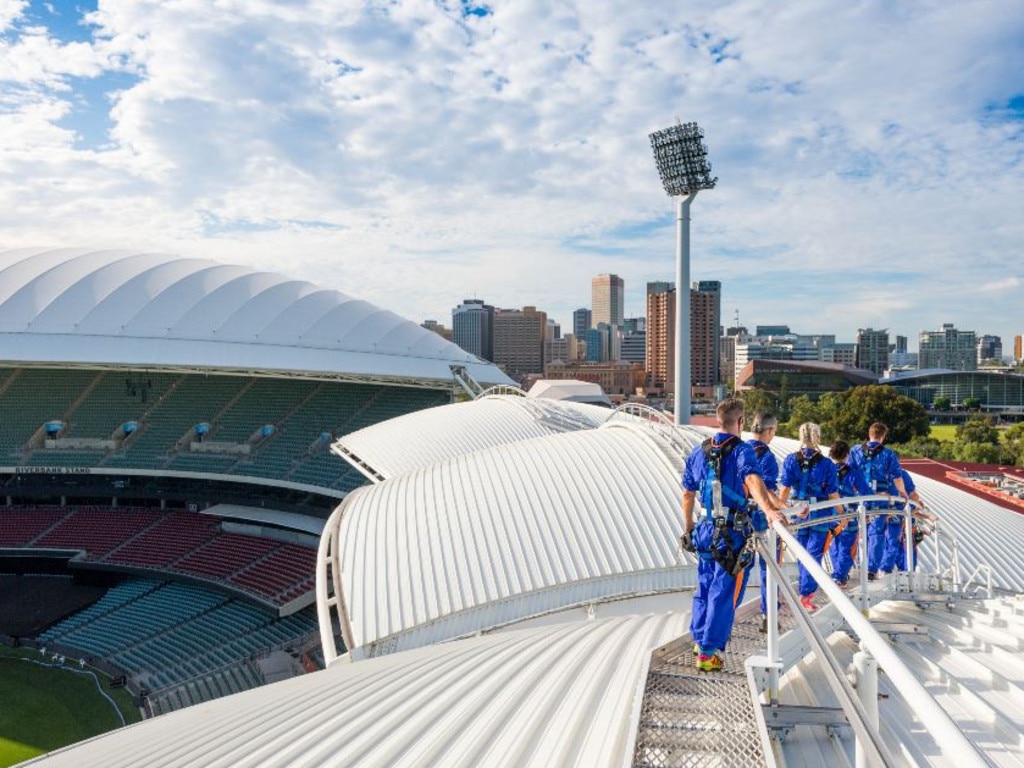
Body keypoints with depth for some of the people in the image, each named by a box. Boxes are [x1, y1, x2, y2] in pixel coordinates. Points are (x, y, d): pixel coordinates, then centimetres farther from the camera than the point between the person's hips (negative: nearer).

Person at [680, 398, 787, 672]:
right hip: (732, 534, -6)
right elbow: (752, 479, -34)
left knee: (705, 586, 21)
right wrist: (769, 509, -49)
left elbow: (688, 494, 13)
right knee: (723, 593, 2)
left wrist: (688, 529, 23)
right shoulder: (741, 450, -12)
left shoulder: (698, 452, 6)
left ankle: (699, 639, 35)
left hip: (705, 530, 6)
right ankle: (708, 653, 5)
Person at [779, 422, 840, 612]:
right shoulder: (826, 464, -8)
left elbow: (784, 489, -6)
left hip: (798, 513, 2)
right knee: (814, 554, 3)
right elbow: (833, 494, -5)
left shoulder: (791, 460, -4)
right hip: (821, 515, -2)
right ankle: (805, 594, -2)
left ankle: (807, 588, 31)